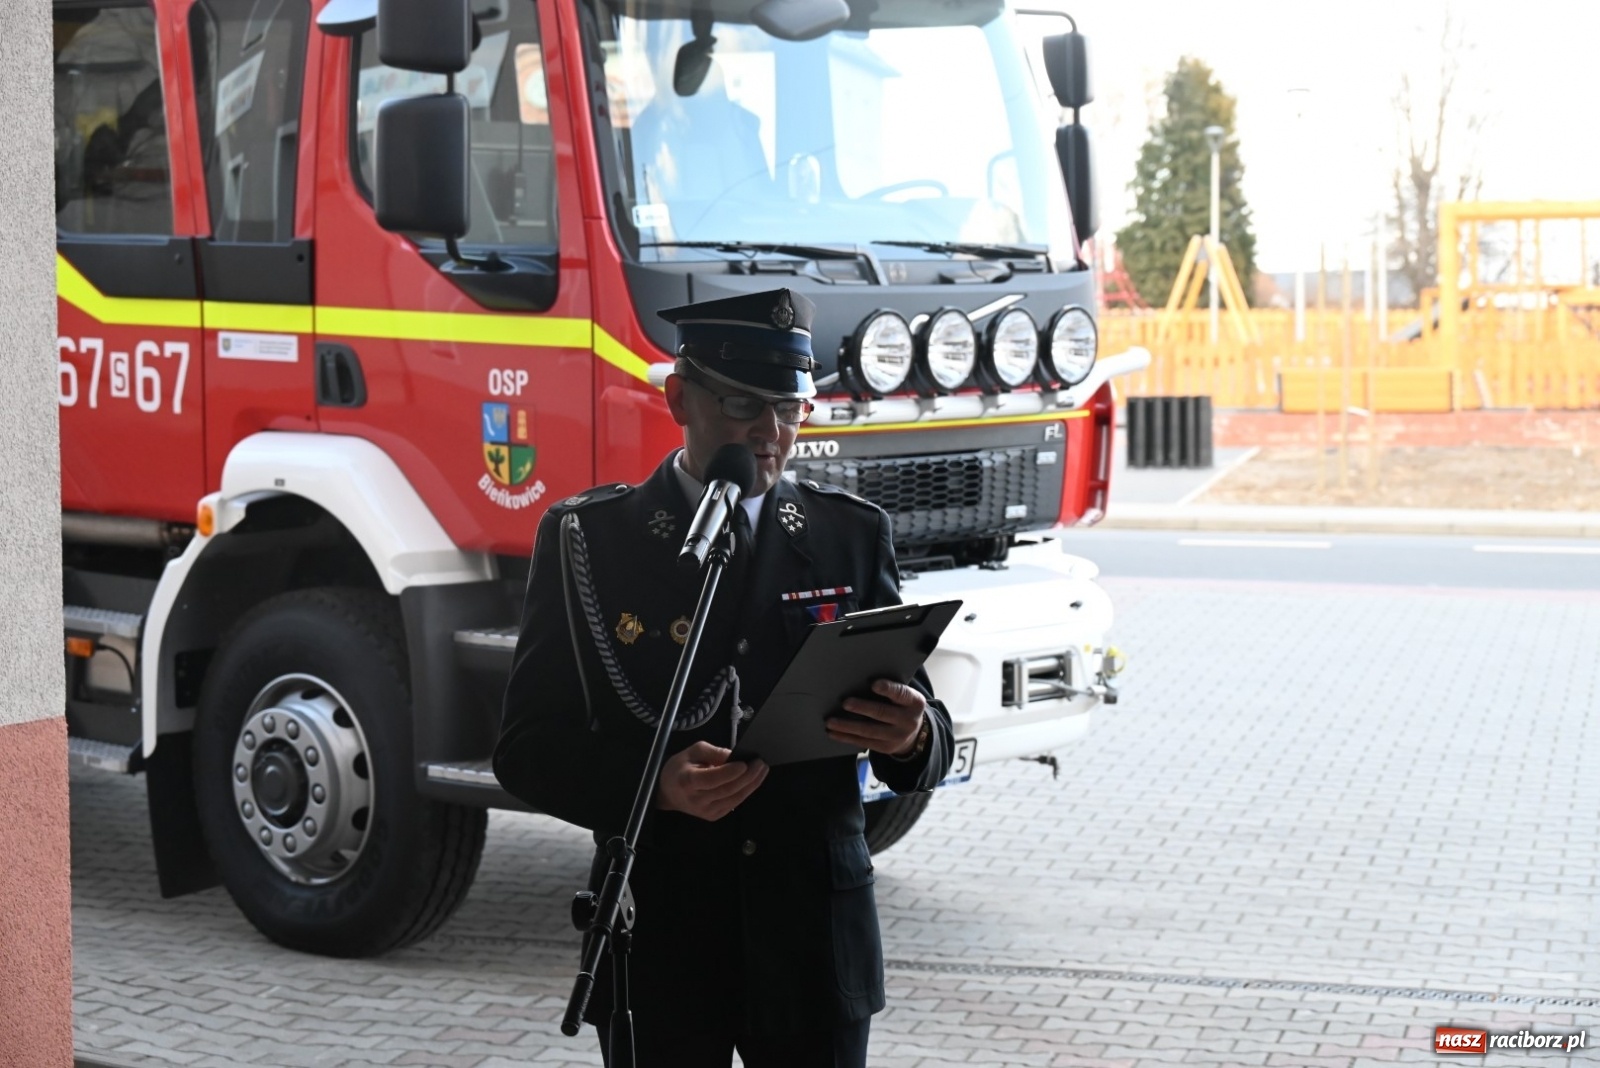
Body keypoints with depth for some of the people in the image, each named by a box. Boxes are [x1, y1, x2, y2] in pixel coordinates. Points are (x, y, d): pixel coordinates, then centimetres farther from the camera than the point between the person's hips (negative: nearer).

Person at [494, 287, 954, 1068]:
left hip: (816, 943, 2)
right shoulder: (588, 538, -1)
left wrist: (914, 736, -20)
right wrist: (653, 784, -23)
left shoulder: (853, 535, 5)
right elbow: (527, 747, -4)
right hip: (657, 941, -2)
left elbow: (925, 744, 4)